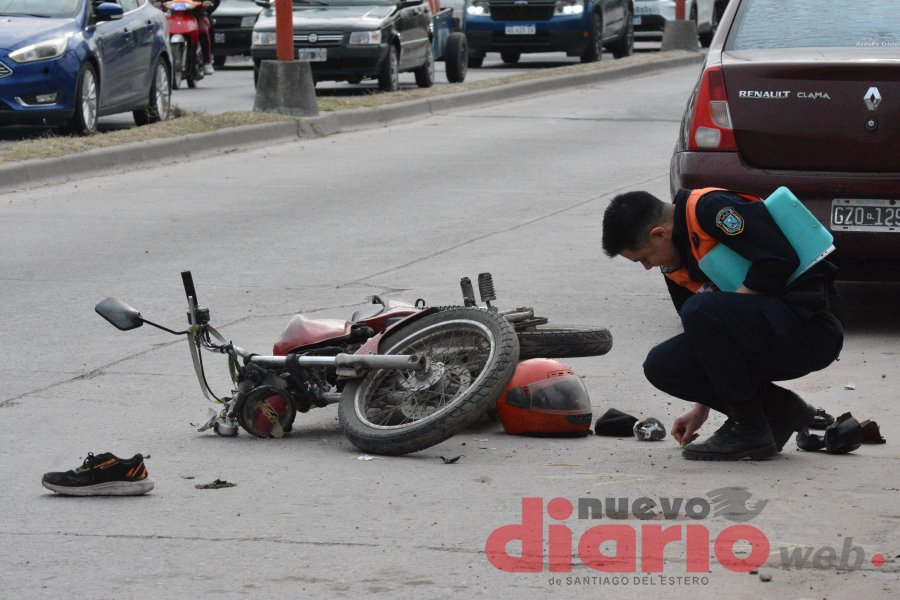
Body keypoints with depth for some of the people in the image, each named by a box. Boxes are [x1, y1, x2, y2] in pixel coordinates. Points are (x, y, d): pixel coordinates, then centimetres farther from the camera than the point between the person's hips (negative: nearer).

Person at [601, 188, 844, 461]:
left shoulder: (711, 209, -14)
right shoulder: (674, 265, 13)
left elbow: (781, 259, -22)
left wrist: (726, 309, -14)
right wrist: (702, 407, 26)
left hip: (811, 325, -9)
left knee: (702, 311, -28)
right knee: (661, 366, -1)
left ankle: (750, 431, -14)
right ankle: (779, 410, 7)